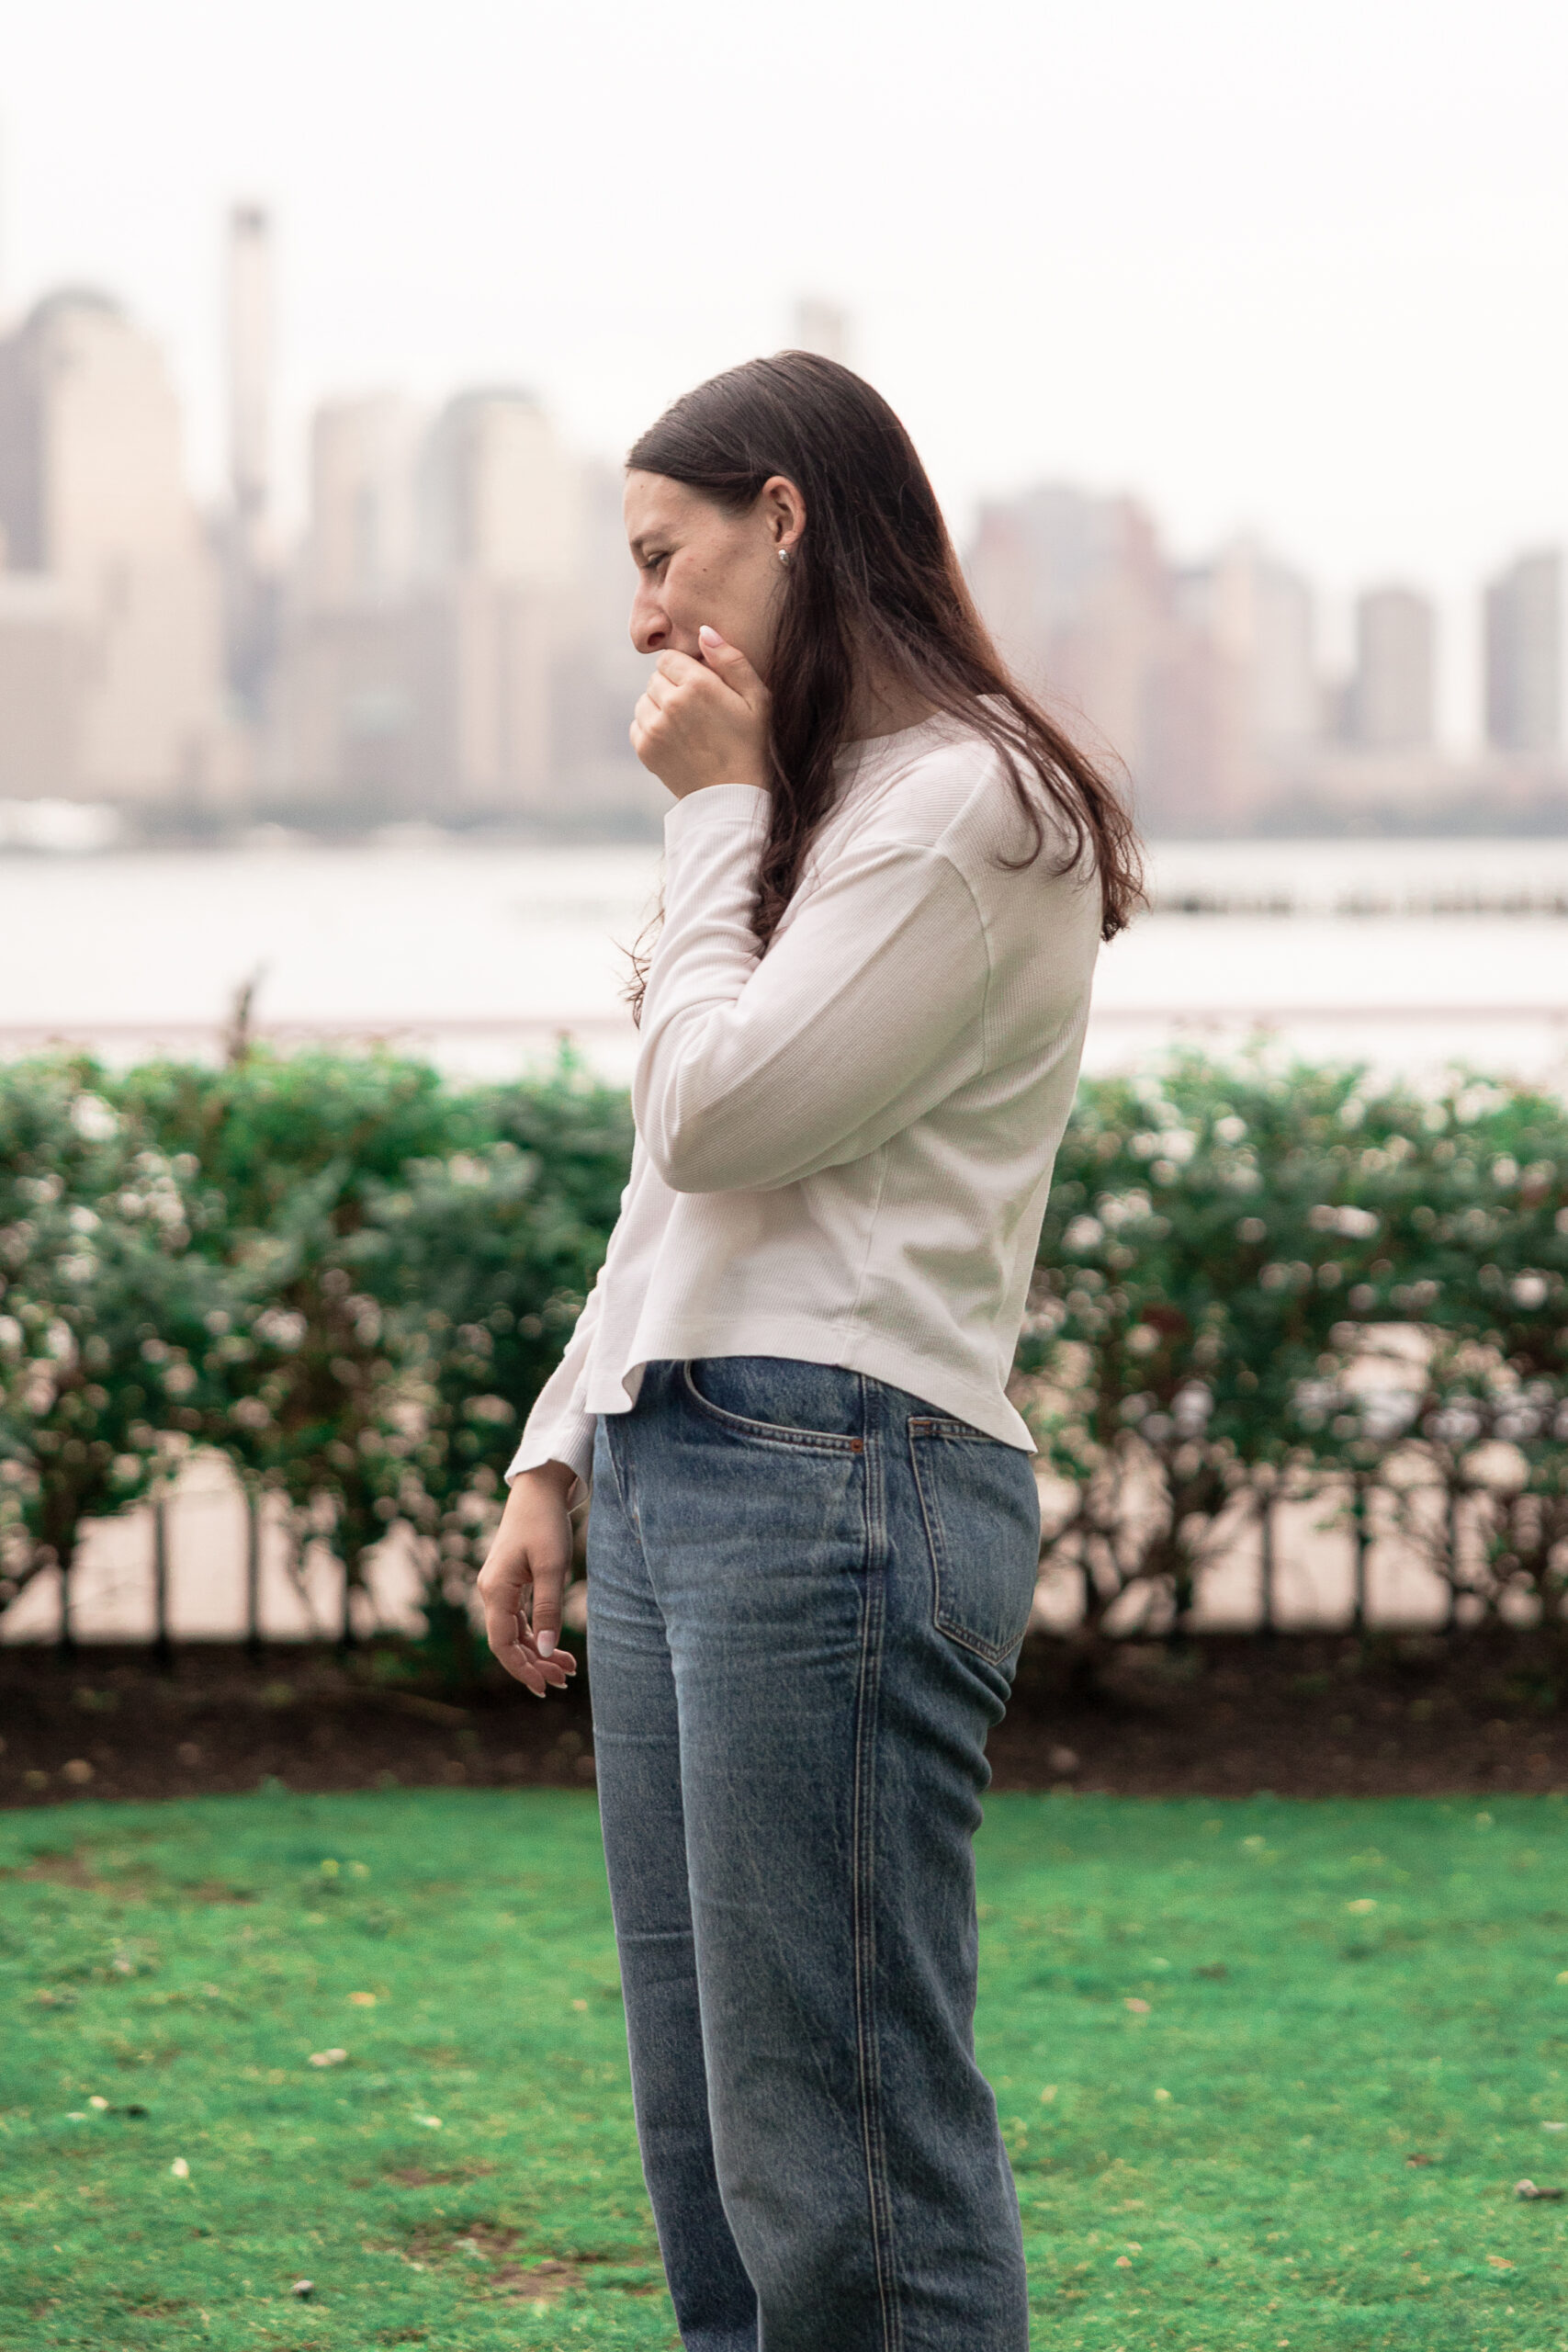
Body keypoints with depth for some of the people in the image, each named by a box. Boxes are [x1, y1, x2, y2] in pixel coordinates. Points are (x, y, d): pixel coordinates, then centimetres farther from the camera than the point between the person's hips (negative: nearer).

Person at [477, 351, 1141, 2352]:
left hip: (833, 1485, -10)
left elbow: (721, 1113, -14)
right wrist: (560, 1454, 19)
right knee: (707, 2151, 9)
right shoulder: (808, 809, 24)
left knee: (847, 2165, -10)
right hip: (673, 1485, 10)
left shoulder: (969, 804, -8)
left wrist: (716, 812, -4)